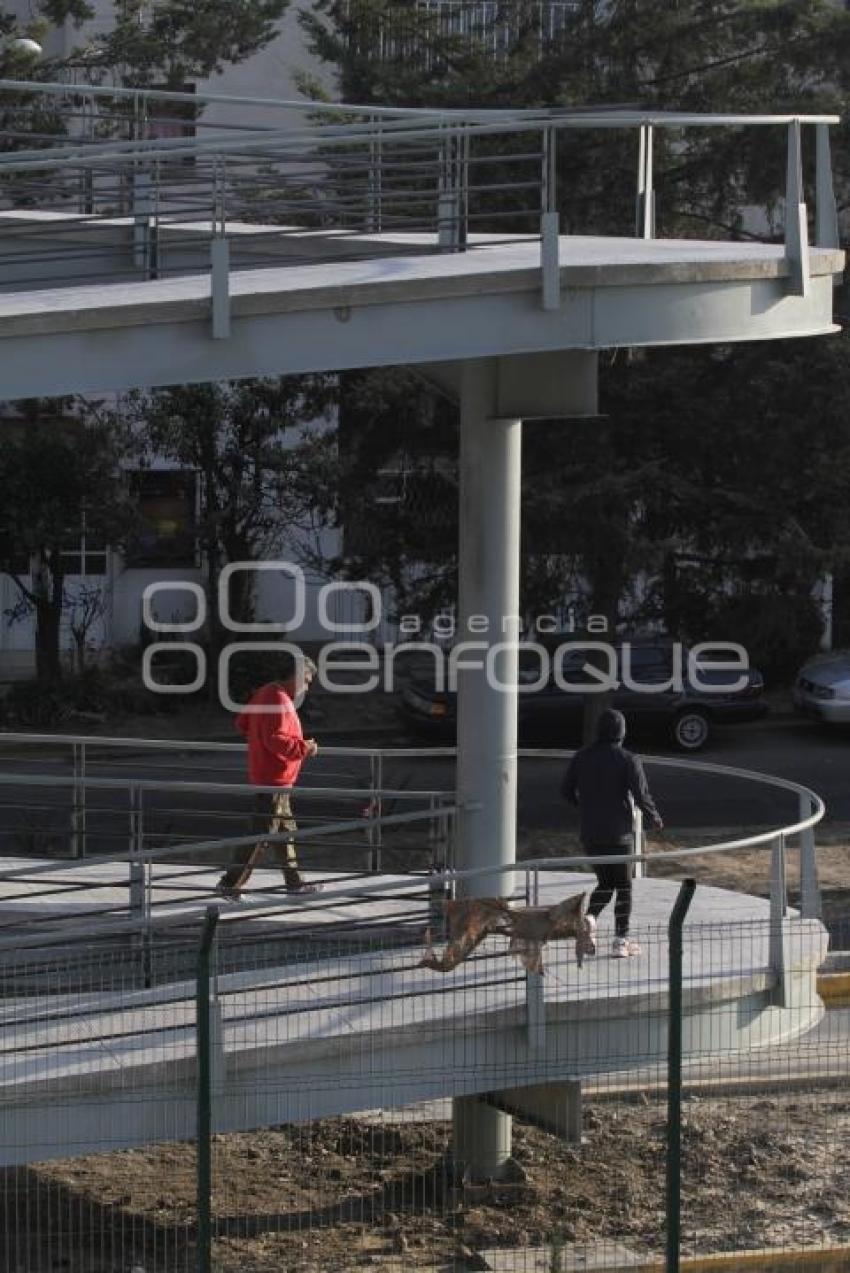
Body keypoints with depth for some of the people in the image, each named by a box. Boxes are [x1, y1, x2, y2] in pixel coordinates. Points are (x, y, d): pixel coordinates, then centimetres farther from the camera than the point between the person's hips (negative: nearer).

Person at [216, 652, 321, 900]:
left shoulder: (264, 693, 10)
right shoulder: (279, 701, -21)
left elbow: (242, 723, 17)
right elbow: (275, 740, -28)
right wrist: (304, 748, -17)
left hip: (265, 776, 11)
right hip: (274, 780, -11)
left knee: (286, 831, 18)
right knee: (262, 836, -5)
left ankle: (295, 882, 28)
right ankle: (230, 884, -1)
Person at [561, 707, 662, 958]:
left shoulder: (582, 757, 2)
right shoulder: (628, 761, -12)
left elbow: (566, 790, 7)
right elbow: (642, 796, -15)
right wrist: (655, 818, 4)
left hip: (590, 834, 4)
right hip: (618, 834, -4)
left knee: (605, 883, 18)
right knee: (623, 886, 8)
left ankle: (589, 917, -9)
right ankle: (621, 941, 7)